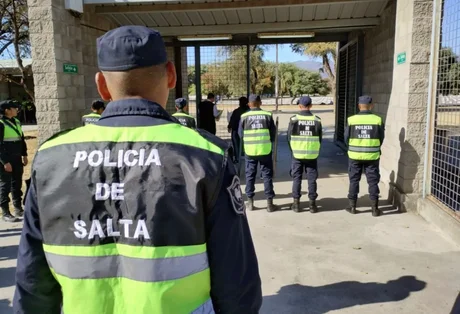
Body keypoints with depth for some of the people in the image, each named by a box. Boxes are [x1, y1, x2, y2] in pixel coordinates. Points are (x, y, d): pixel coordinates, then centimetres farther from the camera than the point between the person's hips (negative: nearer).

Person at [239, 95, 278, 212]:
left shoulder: (244, 117, -3)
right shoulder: (267, 115, -4)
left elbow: (240, 134, 4)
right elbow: (273, 133, 1)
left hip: (250, 151, 1)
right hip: (265, 150, 0)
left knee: (250, 176, 11)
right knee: (267, 175, 7)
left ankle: (250, 202, 16)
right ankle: (269, 203, 10)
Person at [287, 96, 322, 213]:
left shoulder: (294, 119, -8)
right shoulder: (317, 120, -3)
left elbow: (289, 137, -2)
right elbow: (320, 138, 3)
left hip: (297, 155, -1)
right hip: (312, 155, 1)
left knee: (297, 178, 9)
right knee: (312, 179, 9)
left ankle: (296, 203, 13)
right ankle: (312, 204, 13)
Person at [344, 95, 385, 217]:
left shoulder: (351, 120, -8)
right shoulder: (378, 120, -7)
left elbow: (346, 138, 0)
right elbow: (381, 138, 3)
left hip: (355, 155, 0)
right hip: (372, 156, 0)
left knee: (354, 181, 12)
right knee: (373, 181, 9)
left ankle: (352, 206, 17)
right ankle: (375, 208, 12)